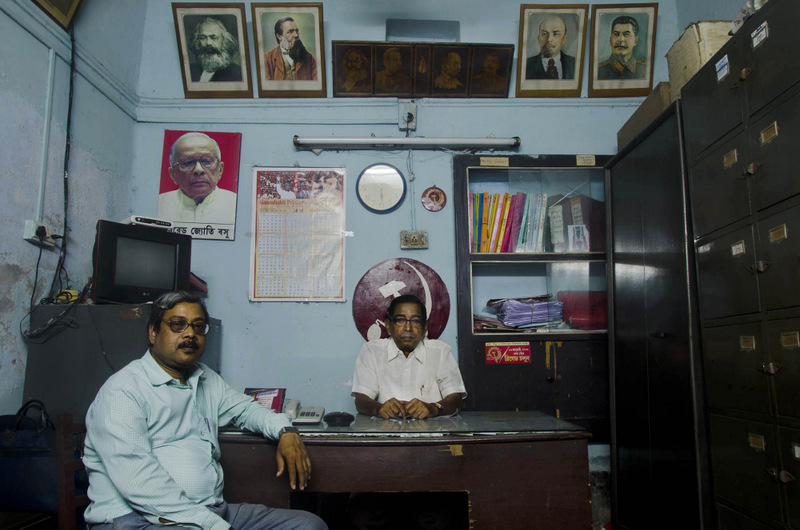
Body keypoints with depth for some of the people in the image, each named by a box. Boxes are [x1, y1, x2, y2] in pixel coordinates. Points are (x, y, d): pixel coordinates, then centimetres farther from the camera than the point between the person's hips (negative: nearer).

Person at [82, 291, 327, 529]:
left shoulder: (206, 380, 18)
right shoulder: (122, 391, -7)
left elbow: (244, 407, 32)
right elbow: (137, 480, -18)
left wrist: (285, 431, 10)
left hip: (213, 510, 8)